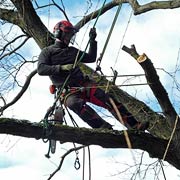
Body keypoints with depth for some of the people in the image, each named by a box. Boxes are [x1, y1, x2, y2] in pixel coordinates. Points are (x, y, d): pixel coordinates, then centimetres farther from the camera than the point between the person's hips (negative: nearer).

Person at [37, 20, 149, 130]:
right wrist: (61, 68, -20)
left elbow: (91, 58, 31)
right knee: (74, 103, -39)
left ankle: (134, 125, -22)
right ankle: (105, 128, -45)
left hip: (83, 84, 5)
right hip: (68, 90, -4)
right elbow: (41, 69, -8)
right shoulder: (47, 52, 9)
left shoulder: (73, 51, 25)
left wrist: (92, 40, 20)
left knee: (110, 99, -18)